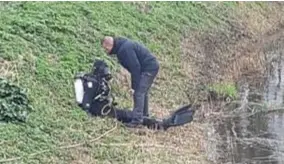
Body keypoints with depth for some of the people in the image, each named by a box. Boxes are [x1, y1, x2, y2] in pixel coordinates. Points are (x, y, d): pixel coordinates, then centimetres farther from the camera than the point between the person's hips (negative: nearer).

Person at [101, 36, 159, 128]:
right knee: (143, 92, 21)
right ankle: (144, 115, 34)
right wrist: (135, 85, 10)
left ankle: (137, 120, -18)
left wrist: (135, 86, -20)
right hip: (151, 67, 11)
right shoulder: (121, 47, 9)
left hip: (149, 68, -11)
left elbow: (135, 67, -25)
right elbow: (133, 67, 13)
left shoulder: (125, 49, -24)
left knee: (139, 93, -15)